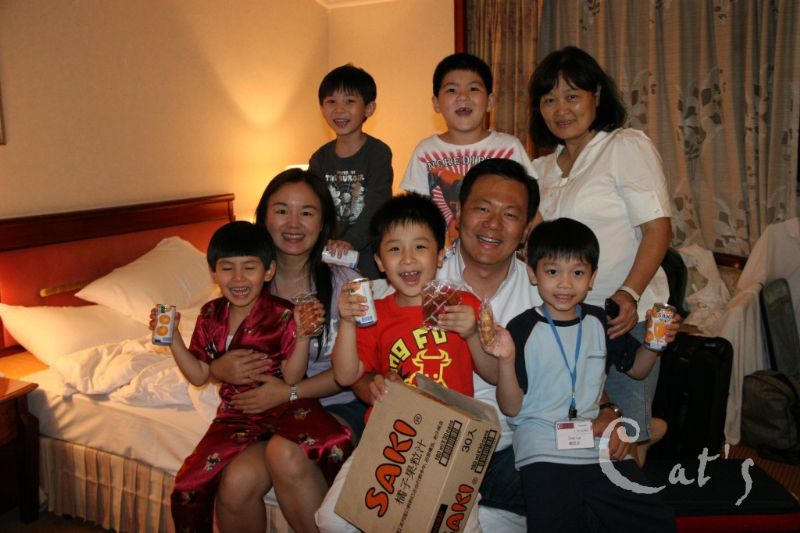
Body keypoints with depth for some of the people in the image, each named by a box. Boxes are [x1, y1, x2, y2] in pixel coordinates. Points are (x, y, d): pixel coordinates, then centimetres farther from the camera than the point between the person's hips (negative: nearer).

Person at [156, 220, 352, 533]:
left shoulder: (282, 315, -10)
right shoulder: (211, 316, 5)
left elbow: (292, 377, -12)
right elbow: (199, 375, 10)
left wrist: (302, 335, -26)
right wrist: (172, 337, 1)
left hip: (288, 408, -4)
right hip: (236, 414, 4)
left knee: (335, 444, -31)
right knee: (188, 486, -12)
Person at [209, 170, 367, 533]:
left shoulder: (344, 282, -5)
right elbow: (216, 359, 10)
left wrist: (291, 391, -19)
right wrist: (221, 368, -14)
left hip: (334, 408, -2)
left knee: (285, 452, -33)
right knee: (236, 483, -26)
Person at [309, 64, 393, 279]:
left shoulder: (378, 153, -8)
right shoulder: (320, 158, 6)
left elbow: (376, 206, -17)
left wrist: (350, 241, -29)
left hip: (370, 252, -4)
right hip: (330, 256, 4)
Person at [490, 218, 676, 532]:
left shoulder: (599, 322, 6)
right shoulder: (522, 329, -9)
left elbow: (636, 368, 21)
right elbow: (511, 408, -9)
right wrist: (506, 360, -25)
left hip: (600, 445, 5)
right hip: (543, 453, -4)